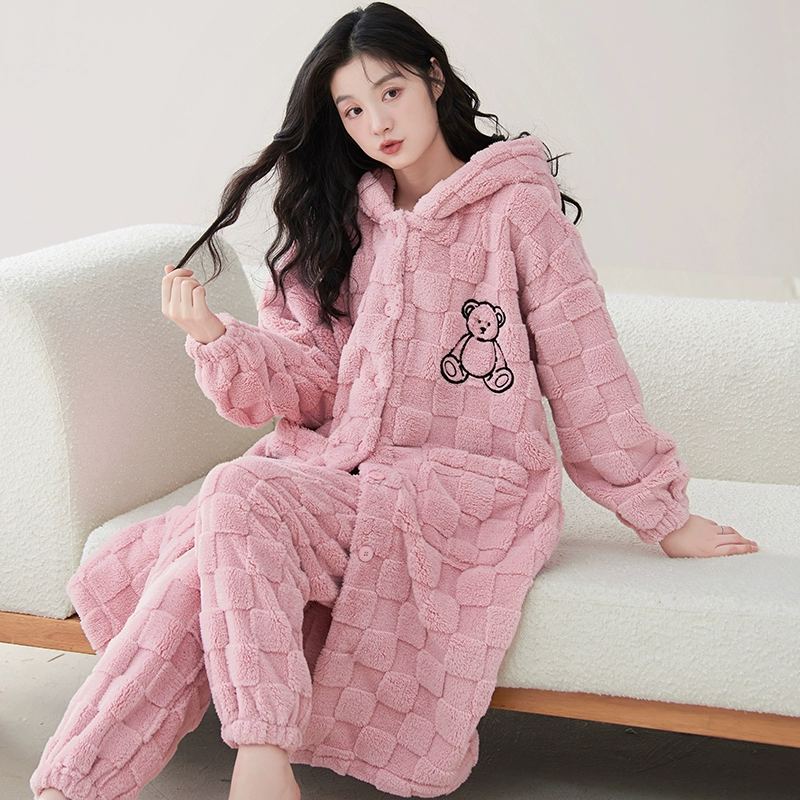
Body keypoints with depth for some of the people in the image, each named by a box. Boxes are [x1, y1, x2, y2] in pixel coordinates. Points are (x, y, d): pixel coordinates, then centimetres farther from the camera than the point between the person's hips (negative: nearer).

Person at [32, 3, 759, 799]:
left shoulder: (515, 205, 1)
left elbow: (585, 371, 1)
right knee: (197, 575, -25)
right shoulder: (340, 222, 17)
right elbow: (305, 382, 9)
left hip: (465, 486, -5)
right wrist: (215, 337, -10)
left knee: (239, 499, -30)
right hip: (335, 468, 5)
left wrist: (662, 513, 4)